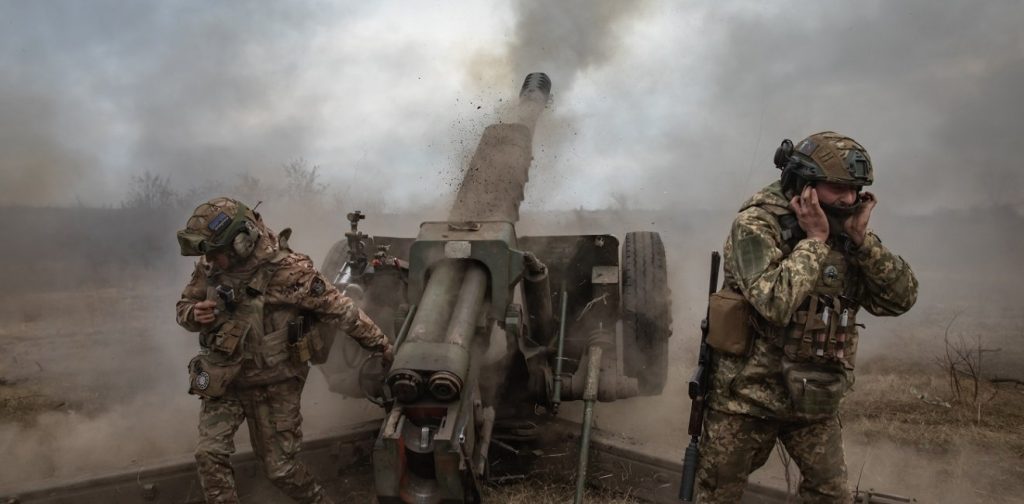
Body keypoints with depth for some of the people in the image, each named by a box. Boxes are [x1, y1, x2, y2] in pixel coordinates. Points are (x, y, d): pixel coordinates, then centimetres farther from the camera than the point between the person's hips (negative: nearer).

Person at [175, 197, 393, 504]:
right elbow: (184, 306, 9)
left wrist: (381, 345, -10)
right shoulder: (209, 268, -8)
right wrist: (194, 315, -17)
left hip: (274, 386, -4)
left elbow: (339, 309, -18)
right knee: (210, 456, -6)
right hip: (223, 381, 5)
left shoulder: (288, 271, -25)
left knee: (279, 467, 6)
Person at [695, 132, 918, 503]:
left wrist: (861, 238, -13)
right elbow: (776, 302, -29)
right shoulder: (756, 224, -16)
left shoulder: (844, 232, 2)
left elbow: (902, 298, -4)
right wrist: (814, 240, -20)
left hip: (815, 400, 5)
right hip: (748, 394, -5)